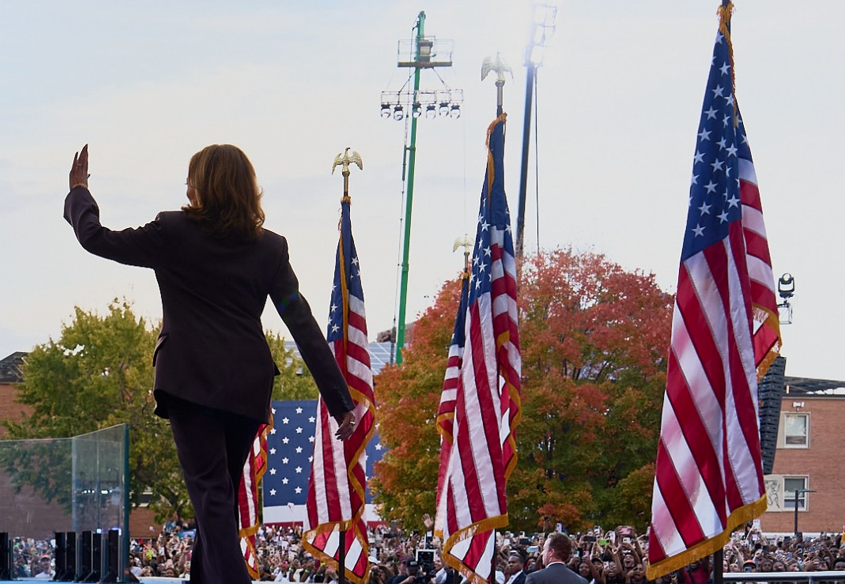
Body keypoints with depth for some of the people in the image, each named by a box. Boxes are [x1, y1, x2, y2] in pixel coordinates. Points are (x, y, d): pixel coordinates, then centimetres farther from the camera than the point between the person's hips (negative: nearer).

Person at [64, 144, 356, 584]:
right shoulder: (270, 247, 6)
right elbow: (303, 325, 2)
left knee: (211, 494, -9)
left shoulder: (175, 233, -3)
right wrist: (339, 399, 2)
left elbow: (95, 237, 6)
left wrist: (78, 190, 26)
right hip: (247, 387, 4)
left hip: (190, 382, -4)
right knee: (221, 493, 18)